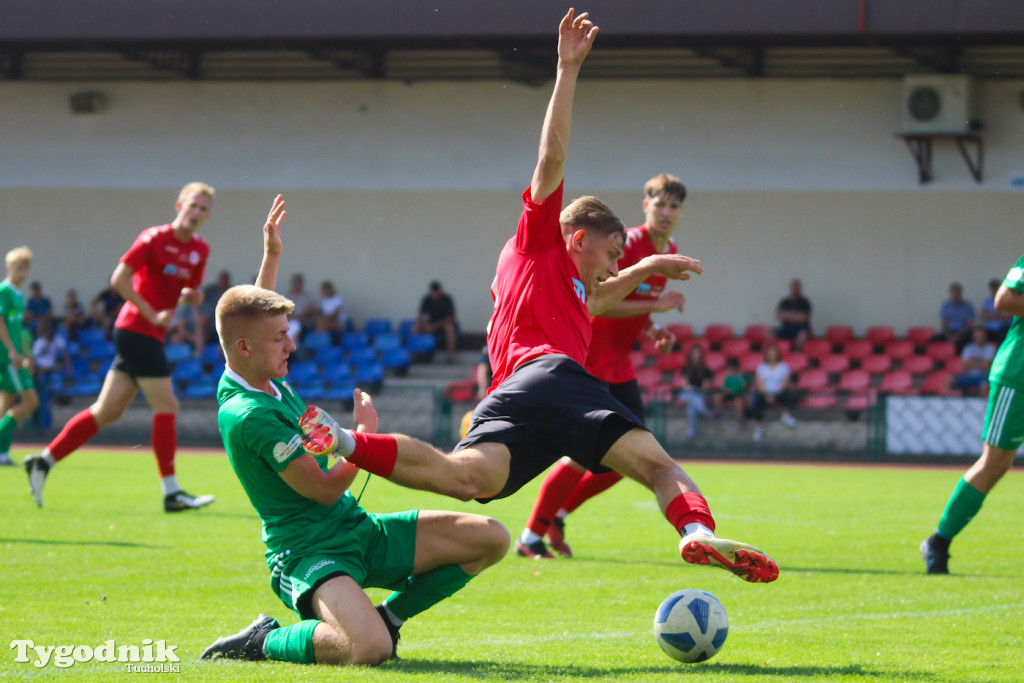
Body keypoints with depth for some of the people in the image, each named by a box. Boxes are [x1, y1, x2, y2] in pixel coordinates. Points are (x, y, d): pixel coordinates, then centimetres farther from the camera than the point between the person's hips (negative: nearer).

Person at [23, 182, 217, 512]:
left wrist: (192, 296, -1)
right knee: (166, 407, -9)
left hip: (151, 335, 8)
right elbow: (118, 279, -15)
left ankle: (43, 462, 13)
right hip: (137, 329, -8)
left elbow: (192, 292, 24)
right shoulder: (155, 238, -10)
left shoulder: (199, 249, 12)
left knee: (108, 410, 7)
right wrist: (152, 314, -17)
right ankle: (171, 493, -6)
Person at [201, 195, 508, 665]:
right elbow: (325, 489, -20)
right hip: (307, 551, -10)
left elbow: (251, 317, 33)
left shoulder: (252, 378, 8)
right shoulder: (247, 415, -21)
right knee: (369, 648, -39)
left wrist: (271, 256, 35)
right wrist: (364, 432, -6)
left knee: (490, 538, -1)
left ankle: (388, 615, 13)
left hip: (358, 530, 10)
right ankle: (266, 642, -9)